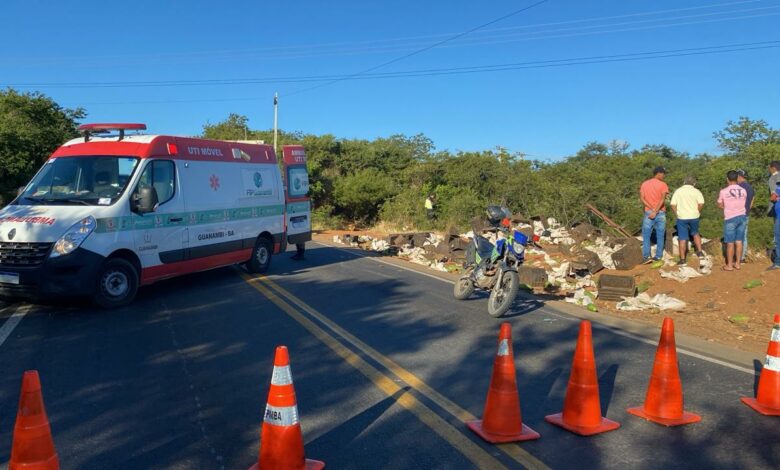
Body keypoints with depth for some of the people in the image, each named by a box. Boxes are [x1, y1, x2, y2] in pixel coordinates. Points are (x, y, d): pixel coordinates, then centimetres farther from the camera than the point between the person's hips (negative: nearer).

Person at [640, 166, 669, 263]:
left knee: (646, 236, 5)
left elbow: (642, 198, -6)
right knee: (660, 237, 8)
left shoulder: (644, 184, 4)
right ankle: (658, 257, 9)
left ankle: (646, 257, -4)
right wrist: (655, 211, -19)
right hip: (661, 214, -1)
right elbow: (662, 200, -19)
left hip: (648, 213, 1)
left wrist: (652, 209, -11)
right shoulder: (663, 185, -5)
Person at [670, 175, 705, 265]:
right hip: (694, 217, 1)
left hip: (682, 217, -1)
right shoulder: (696, 191, 0)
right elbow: (701, 204, -12)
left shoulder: (678, 191, 3)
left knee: (682, 238, 3)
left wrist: (677, 213, 6)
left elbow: (673, 205, -4)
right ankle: (700, 252, 16)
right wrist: (697, 212, 4)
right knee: (695, 233, 25)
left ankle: (682, 259, 6)